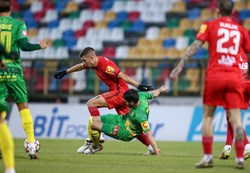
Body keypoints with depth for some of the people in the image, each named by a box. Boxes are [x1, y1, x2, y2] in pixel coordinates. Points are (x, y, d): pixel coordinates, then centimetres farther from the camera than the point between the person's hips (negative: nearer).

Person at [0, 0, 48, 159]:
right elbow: (24, 45, -10)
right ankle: (32, 146, 4)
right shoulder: (18, 24, -2)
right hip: (13, 70, 0)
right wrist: (40, 46, 5)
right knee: (23, 105, 8)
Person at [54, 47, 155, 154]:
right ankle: (151, 147, 9)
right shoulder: (94, 63, 8)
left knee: (91, 103, -16)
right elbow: (80, 67, 29)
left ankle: (96, 141, -19)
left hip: (121, 92, -10)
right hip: (119, 94, 10)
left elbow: (123, 77, -25)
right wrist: (65, 72, 41)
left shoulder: (105, 64, -20)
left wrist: (139, 86, -30)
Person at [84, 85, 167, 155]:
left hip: (125, 132, -9)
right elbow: (154, 94, 0)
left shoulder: (140, 116, -41)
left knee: (93, 125, -13)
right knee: (93, 119, 11)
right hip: (123, 119, 9)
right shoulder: (141, 95, -21)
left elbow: (149, 135, -39)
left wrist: (157, 153, -37)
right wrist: (160, 90, 25)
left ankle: (94, 146, 17)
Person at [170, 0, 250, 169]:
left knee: (208, 116, 9)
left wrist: (180, 66, -10)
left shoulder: (209, 25, 5)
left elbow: (195, 46, -6)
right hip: (235, 77, 1)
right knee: (236, 118, 0)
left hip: (214, 76, -1)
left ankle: (208, 157, 4)